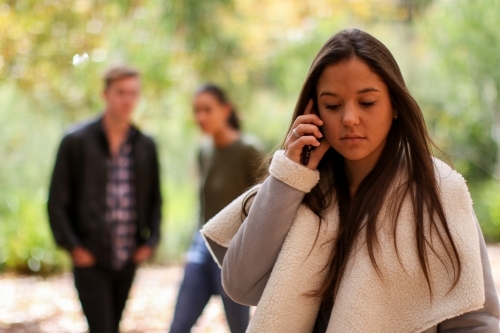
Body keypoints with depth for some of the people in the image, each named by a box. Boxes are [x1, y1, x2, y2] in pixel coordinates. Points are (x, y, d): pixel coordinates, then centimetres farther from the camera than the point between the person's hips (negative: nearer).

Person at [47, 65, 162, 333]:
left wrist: (151, 241, 1)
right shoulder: (76, 141, -5)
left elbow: (155, 200, 13)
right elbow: (57, 201, -4)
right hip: (90, 260, -4)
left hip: (128, 259, 4)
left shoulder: (145, 146, 6)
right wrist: (73, 246, -10)